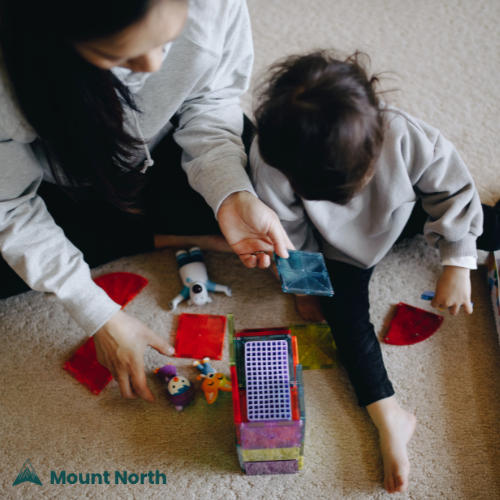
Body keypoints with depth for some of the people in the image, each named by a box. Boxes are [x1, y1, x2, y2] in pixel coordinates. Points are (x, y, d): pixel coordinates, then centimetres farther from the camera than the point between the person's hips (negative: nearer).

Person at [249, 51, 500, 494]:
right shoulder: (271, 163, -38)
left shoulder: (402, 135, -38)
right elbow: (288, 233, -19)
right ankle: (389, 418, -8)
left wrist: (457, 264, -17)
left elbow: (451, 188, -20)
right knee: (345, 310, -15)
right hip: (340, 247, -1)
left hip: (403, 213, 1)